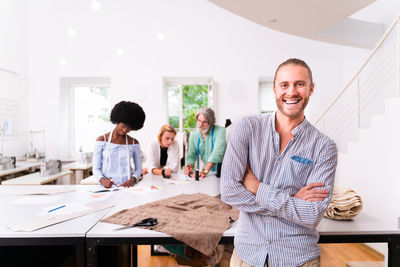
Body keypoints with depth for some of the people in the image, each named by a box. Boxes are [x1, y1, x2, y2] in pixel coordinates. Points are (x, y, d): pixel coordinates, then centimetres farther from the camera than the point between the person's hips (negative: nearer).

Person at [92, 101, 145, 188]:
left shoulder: (134, 143, 8)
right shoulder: (101, 140, 4)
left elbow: (138, 168, 11)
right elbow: (96, 168, 3)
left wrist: (132, 180, -9)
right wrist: (102, 180, -16)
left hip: (126, 187, 1)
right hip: (107, 187, -1)